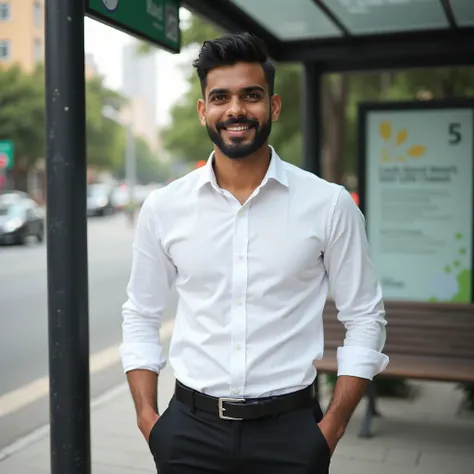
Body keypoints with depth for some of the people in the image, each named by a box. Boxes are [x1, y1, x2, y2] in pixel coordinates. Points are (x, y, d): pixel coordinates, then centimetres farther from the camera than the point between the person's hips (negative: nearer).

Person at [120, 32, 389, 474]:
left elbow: (364, 319, -1)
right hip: (190, 428, 1)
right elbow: (141, 319, 7)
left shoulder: (329, 204, -7)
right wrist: (147, 419, 0)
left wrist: (332, 427, -6)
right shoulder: (163, 208, -2)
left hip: (290, 428, -1)